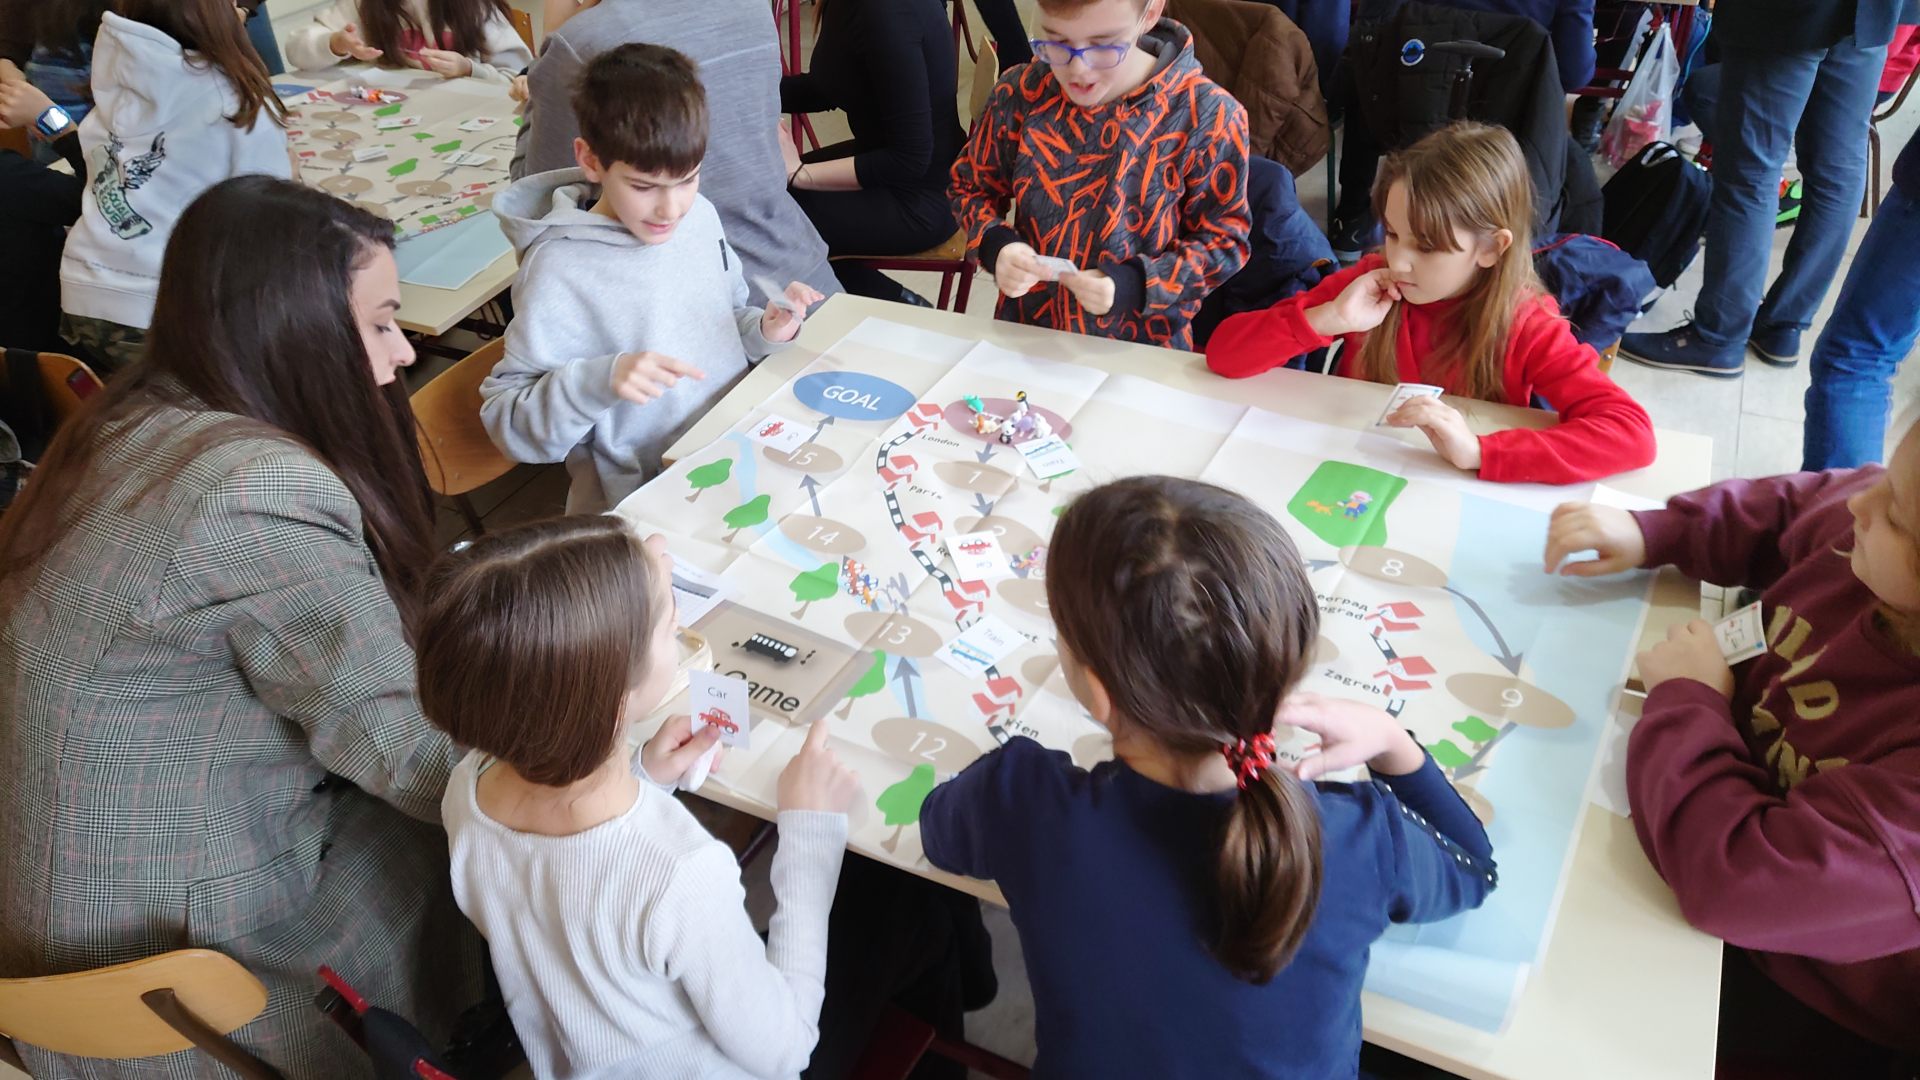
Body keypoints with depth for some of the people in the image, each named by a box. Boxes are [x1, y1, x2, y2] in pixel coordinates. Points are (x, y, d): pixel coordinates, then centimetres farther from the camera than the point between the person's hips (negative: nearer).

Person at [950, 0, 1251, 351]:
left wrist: (1137, 285, -21)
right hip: (1026, 332, 2)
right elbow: (971, 186, 9)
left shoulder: (1205, 114, -12)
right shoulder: (1019, 93, -5)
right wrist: (996, 244, -12)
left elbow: (1223, 238, -5)